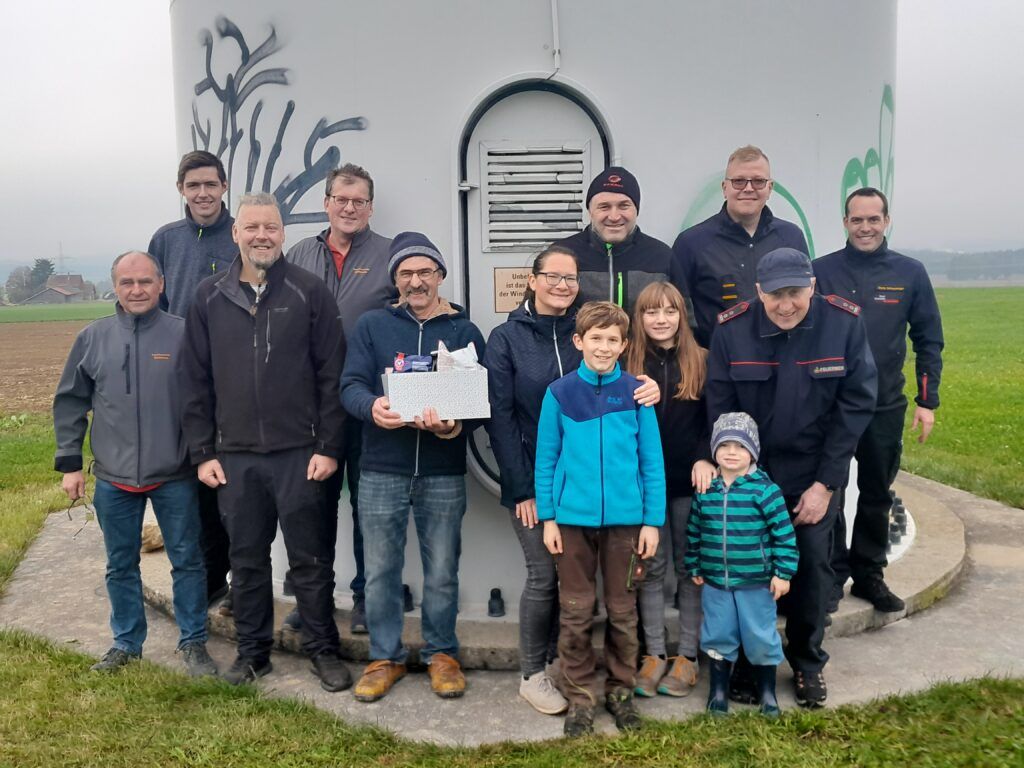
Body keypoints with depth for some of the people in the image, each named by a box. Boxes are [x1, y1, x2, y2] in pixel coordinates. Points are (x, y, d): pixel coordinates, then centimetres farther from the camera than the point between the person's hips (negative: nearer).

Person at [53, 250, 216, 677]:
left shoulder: (183, 334, -6)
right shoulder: (93, 338, 1)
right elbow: (70, 403, 7)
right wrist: (69, 463, 4)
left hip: (175, 477, -2)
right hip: (113, 479, 3)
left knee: (187, 561, 7)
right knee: (120, 565, 14)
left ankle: (193, 642, 23)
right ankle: (126, 643, 31)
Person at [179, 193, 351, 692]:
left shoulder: (309, 293, -2)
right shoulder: (210, 298, 7)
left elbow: (331, 375, -4)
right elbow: (196, 381, 8)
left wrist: (328, 447, -8)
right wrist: (202, 452, 4)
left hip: (299, 453, -2)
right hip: (234, 455, 3)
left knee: (310, 558, 6)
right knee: (246, 559, 13)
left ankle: (323, 650, 20)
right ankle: (252, 651, 28)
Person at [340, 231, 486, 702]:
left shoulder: (464, 332, 6)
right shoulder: (372, 326, 6)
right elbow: (351, 385, -3)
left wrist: (454, 426, -22)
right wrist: (372, 407, -26)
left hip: (443, 474, 0)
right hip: (381, 472, 0)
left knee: (441, 572, 8)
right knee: (380, 570, 7)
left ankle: (441, 654, 26)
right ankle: (385, 657, 23)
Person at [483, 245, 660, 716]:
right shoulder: (507, 338, -3)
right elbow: (499, 417, -7)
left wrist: (647, 389, -20)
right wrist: (521, 488, -12)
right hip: (532, 482, -3)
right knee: (544, 577, -1)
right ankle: (532, 675, 16)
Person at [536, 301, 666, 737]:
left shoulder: (636, 393, -1)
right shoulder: (559, 394, -1)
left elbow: (652, 460, 1)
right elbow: (546, 459, 2)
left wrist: (653, 520, -2)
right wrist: (547, 517, -2)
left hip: (624, 518, 1)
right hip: (573, 518, 0)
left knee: (622, 611, 12)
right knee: (576, 613, 8)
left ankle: (621, 691, 28)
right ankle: (579, 697, 21)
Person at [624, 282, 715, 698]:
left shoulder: (701, 361, 2)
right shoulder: (627, 364, 1)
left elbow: (714, 420, 0)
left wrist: (705, 458, -16)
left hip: (690, 481, 0)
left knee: (690, 567, 8)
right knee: (651, 567, 7)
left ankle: (687, 655, 18)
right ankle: (654, 653, 18)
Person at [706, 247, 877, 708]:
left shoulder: (845, 323, -12)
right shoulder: (732, 330, -12)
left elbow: (856, 405, -9)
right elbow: (721, 412, -7)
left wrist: (825, 483, -11)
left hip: (815, 472, 0)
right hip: (749, 471, 0)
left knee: (813, 564, 5)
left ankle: (808, 662, 27)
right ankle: (749, 659, 25)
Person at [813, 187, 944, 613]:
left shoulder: (910, 273, 0)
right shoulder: (821, 271, -4)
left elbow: (928, 341, 4)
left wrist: (927, 401, -1)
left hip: (885, 408, 2)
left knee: (877, 495, 13)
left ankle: (869, 574, 26)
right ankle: (832, 575, 19)